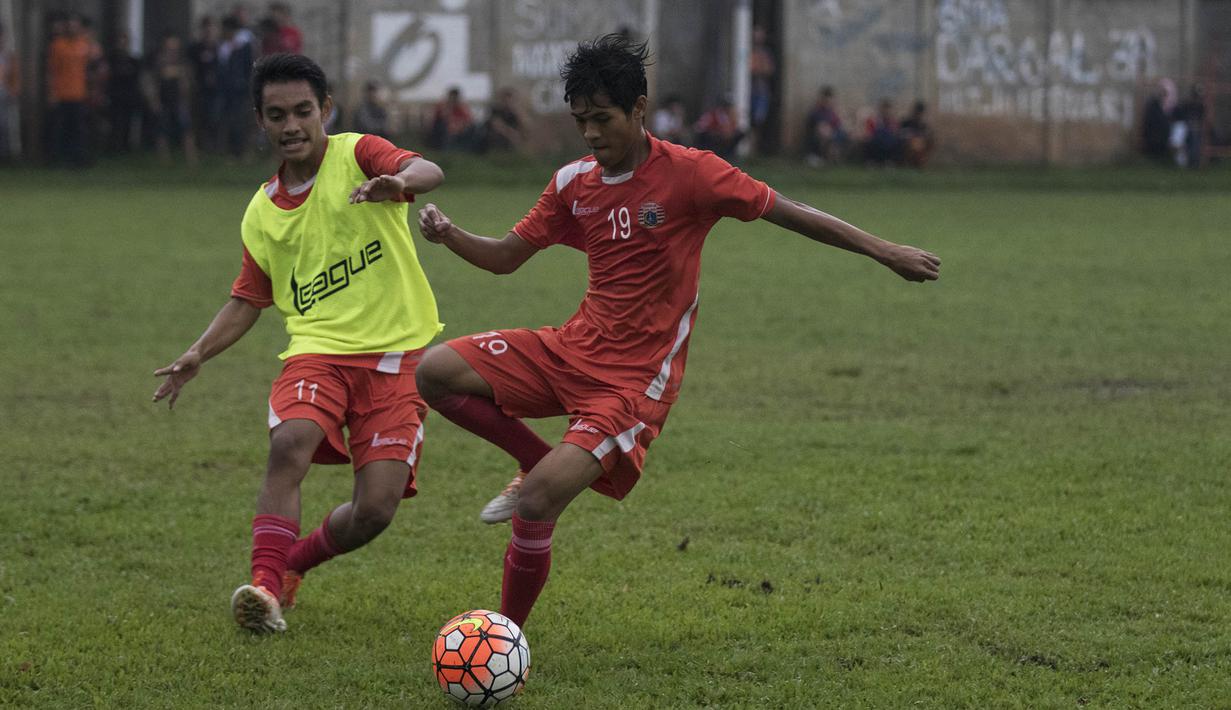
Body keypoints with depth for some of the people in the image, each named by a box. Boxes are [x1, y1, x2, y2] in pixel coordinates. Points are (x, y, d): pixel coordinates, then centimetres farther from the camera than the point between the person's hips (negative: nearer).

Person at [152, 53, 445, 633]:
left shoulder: (357, 155, -2)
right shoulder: (262, 212, 12)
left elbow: (427, 171, -21)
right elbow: (248, 300, 21)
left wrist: (399, 182, -45)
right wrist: (198, 355, 6)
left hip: (393, 354, -2)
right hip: (317, 350, 2)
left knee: (374, 512, -11)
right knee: (290, 441, -31)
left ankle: (294, 562, 19)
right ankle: (265, 584, -30)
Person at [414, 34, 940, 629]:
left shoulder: (688, 173, -12)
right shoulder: (573, 183, 5)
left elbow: (789, 213, -6)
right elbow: (506, 257, 12)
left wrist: (884, 251, -8)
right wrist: (449, 236, -8)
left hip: (635, 379, -6)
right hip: (573, 350, 6)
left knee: (535, 507, -20)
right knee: (435, 373, -11)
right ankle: (541, 465, 6)